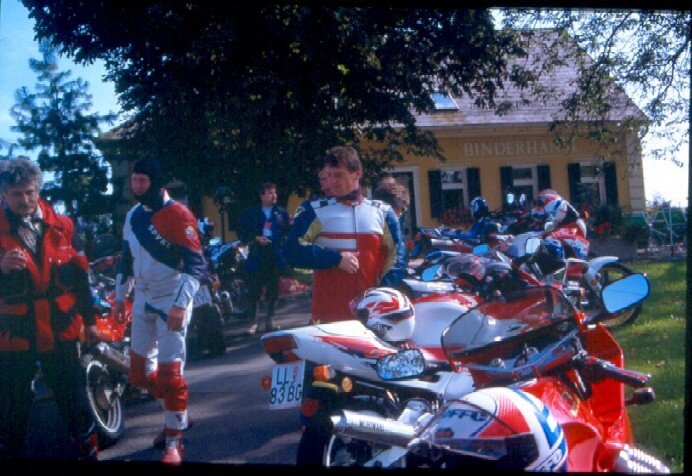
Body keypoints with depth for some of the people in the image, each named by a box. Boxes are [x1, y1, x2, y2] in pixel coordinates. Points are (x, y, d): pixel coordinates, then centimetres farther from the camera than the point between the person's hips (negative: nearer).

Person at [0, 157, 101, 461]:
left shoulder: (60, 226, 6)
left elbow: (78, 276, 13)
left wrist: (89, 319, 14)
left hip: (60, 331, 3)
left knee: (75, 401, 8)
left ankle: (88, 452, 20)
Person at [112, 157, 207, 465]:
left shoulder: (177, 215, -14)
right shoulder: (133, 216, 9)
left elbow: (196, 264, -20)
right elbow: (127, 260, 19)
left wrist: (180, 305, -25)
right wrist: (120, 298, 17)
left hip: (172, 301, -7)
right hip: (143, 300, 8)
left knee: (169, 371, -9)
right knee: (140, 372, 11)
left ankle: (174, 440, 3)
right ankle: (176, 413, 33)